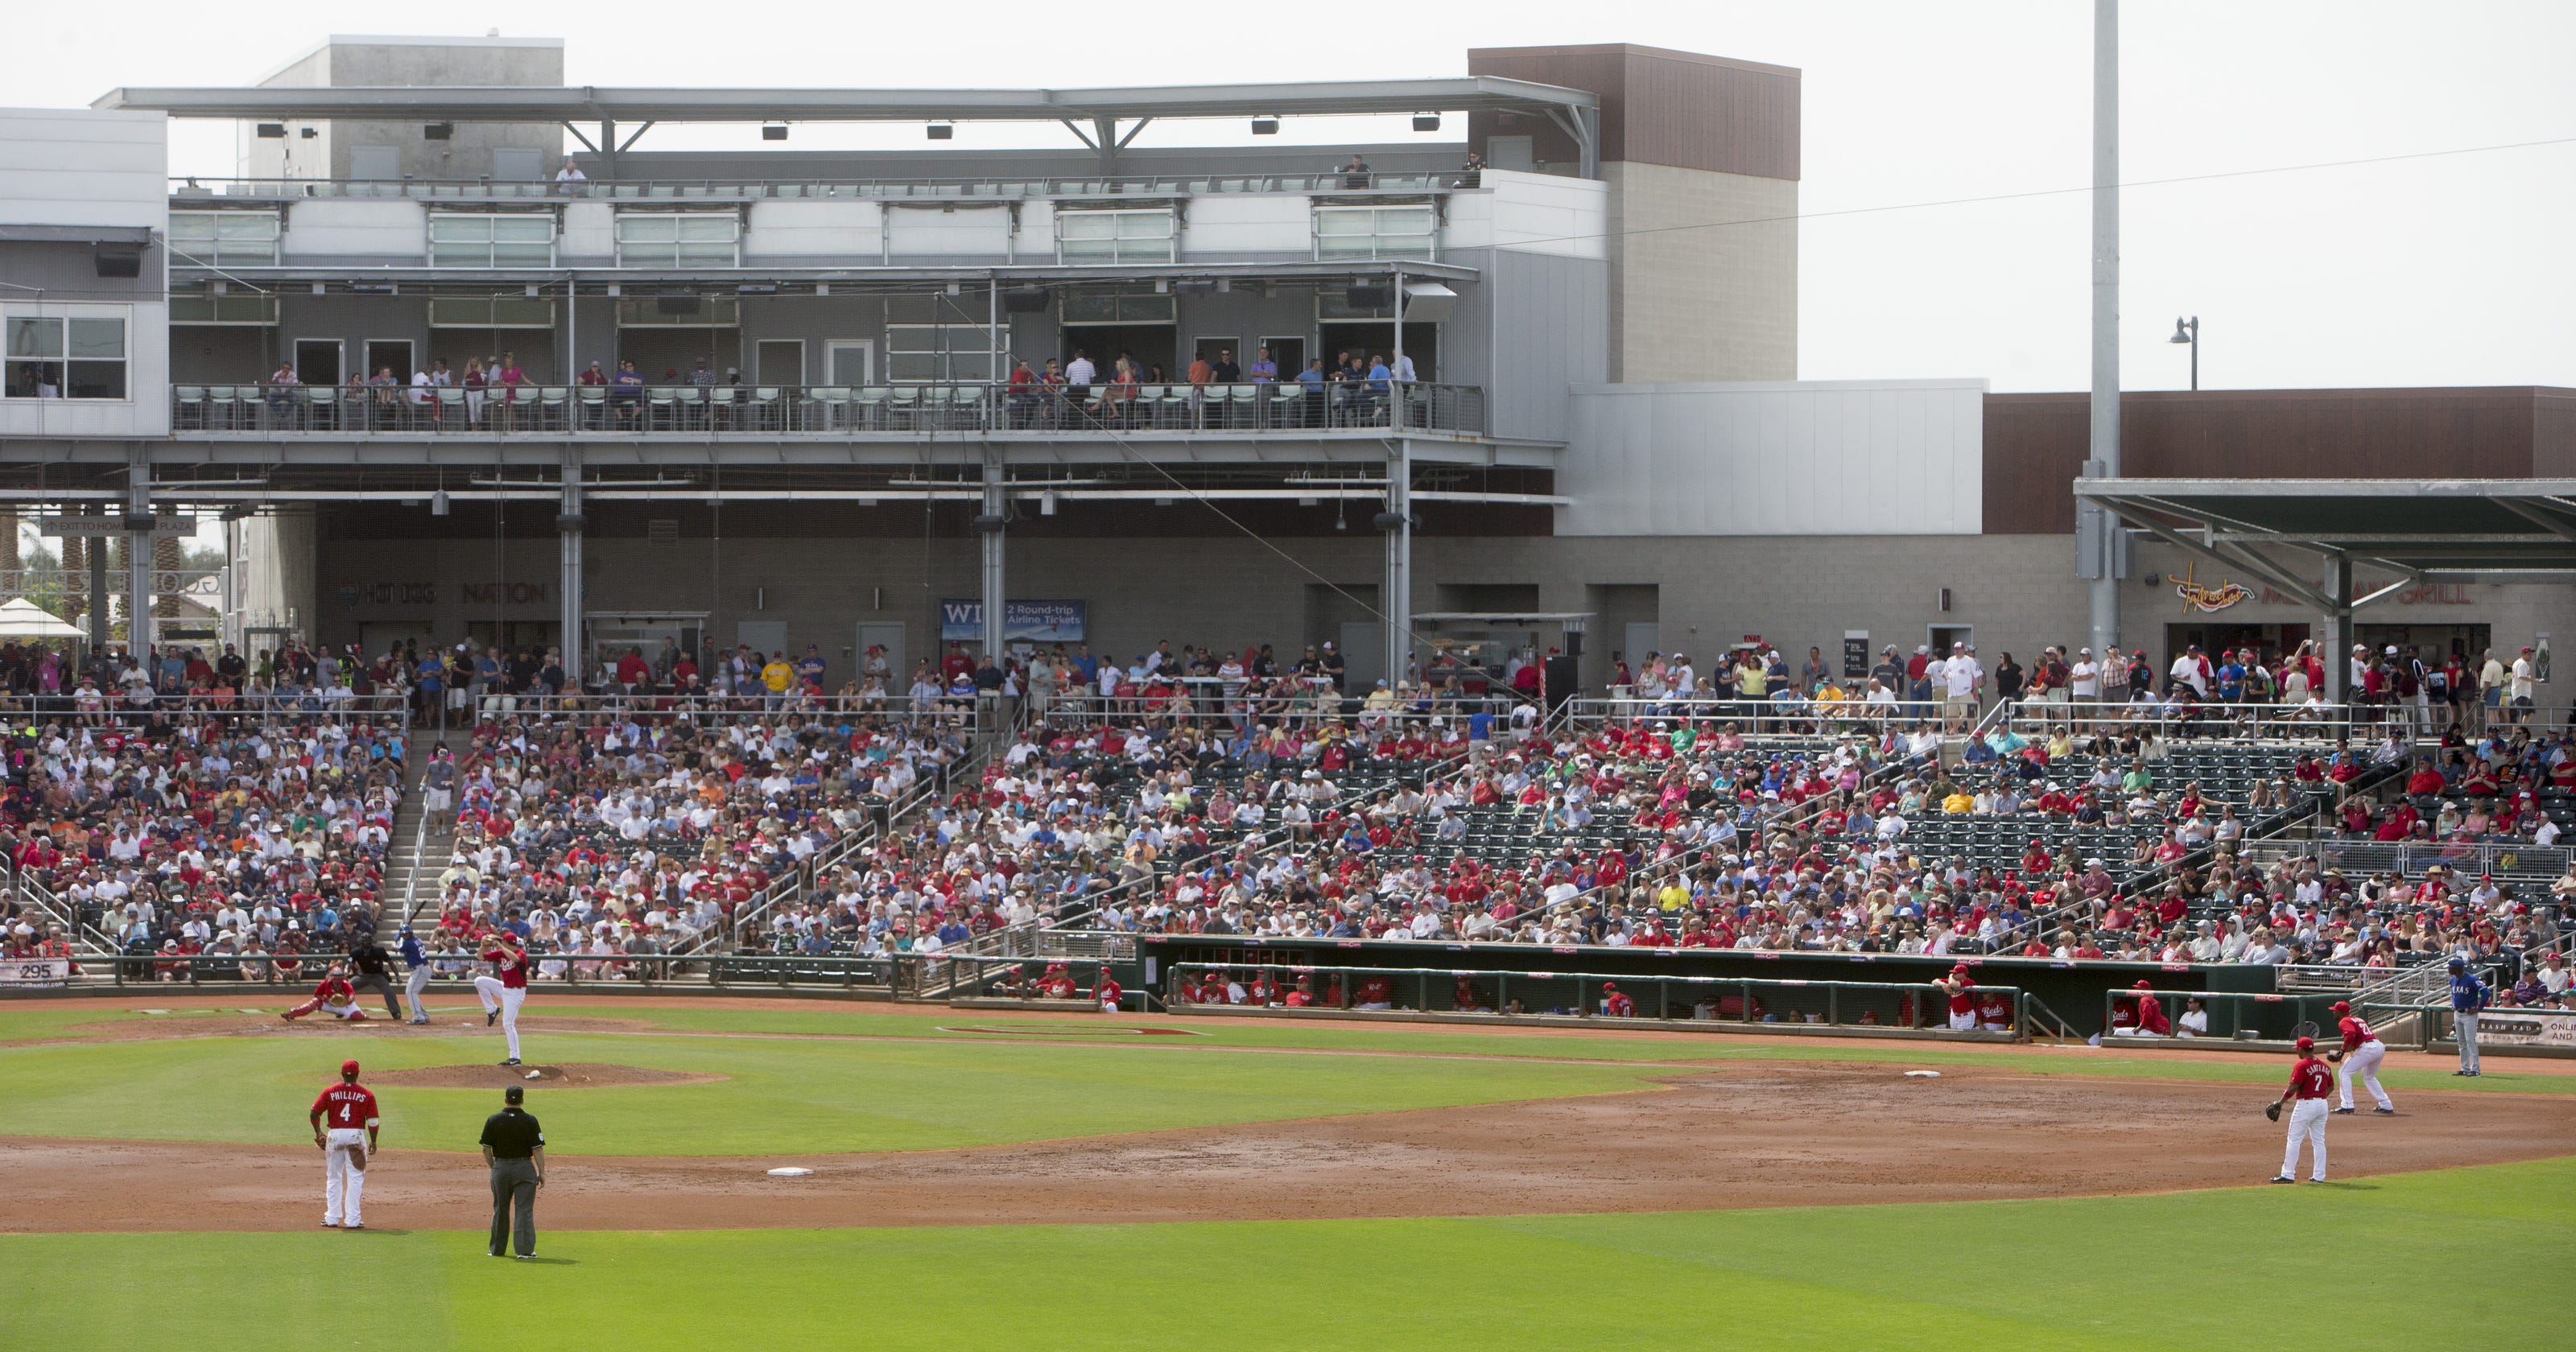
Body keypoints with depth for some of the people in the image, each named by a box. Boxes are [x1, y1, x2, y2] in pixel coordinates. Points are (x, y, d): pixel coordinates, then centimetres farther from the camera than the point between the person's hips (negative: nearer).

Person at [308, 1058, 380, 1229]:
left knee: (333, 1178, 13)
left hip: (334, 1135, 1)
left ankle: (332, 1218, 13)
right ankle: (352, 1220, 0)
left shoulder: (329, 1092, 0)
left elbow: (314, 1114, -1)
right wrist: (373, 1142, 7)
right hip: (356, 1136, -1)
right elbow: (373, 1121, -5)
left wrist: (318, 1132, 15)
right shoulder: (367, 1095, -3)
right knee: (355, 1179, 4)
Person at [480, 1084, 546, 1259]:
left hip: (501, 1167, 2)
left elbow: (486, 1149, 0)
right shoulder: (530, 1121, -7)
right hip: (524, 1167, -2)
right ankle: (524, 1249, -4)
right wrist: (542, 1173, -3)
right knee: (524, 1210, 0)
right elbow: (537, 1149, -8)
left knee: (500, 1210, 13)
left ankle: (496, 1249, 21)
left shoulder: (493, 1120, -2)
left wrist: (493, 1168, 11)